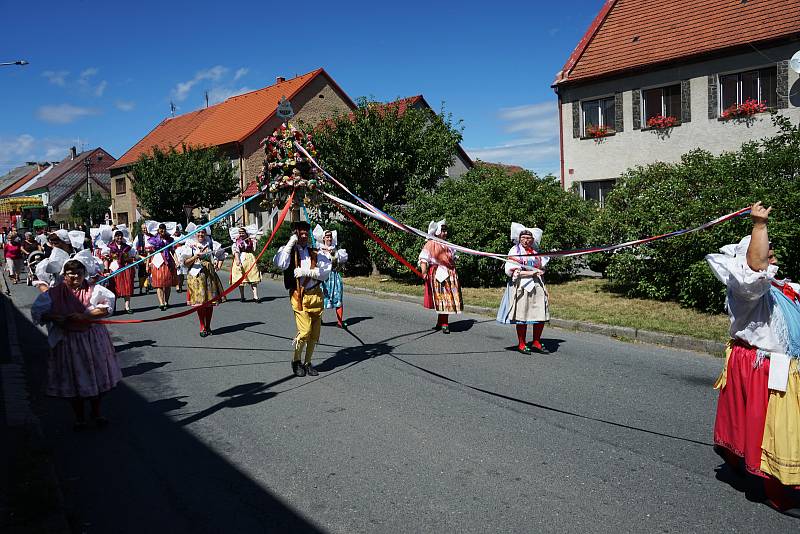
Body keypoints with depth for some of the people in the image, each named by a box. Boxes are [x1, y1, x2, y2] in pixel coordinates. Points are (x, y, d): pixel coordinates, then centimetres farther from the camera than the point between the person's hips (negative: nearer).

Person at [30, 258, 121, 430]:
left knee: (96, 375, 9)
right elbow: (38, 311, 3)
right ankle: (79, 416, 26)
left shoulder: (93, 290, -5)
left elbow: (107, 306, -16)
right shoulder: (54, 293, -2)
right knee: (73, 379, 7)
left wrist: (84, 316, -24)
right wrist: (56, 318, -14)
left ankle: (96, 412, 31)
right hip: (67, 342, 0)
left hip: (94, 340, 0)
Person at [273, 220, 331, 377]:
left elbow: (326, 271, -2)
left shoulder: (314, 253, 12)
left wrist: (306, 272, -15)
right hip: (299, 295, -4)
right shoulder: (288, 250, 3)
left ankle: (308, 363, 25)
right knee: (304, 332, -13)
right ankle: (296, 361, 11)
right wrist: (290, 243, -15)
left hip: (316, 295, 4)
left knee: (314, 333, 9)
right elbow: (279, 263, -20)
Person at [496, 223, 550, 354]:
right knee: (522, 317, -1)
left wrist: (545, 289, 15)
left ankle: (536, 343, 14)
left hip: (537, 287, 5)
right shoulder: (515, 251, -2)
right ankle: (521, 344, 12)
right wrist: (530, 273, -15)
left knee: (541, 316, 0)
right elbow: (510, 270, -12)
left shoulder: (536, 252, 15)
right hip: (521, 287, -5)